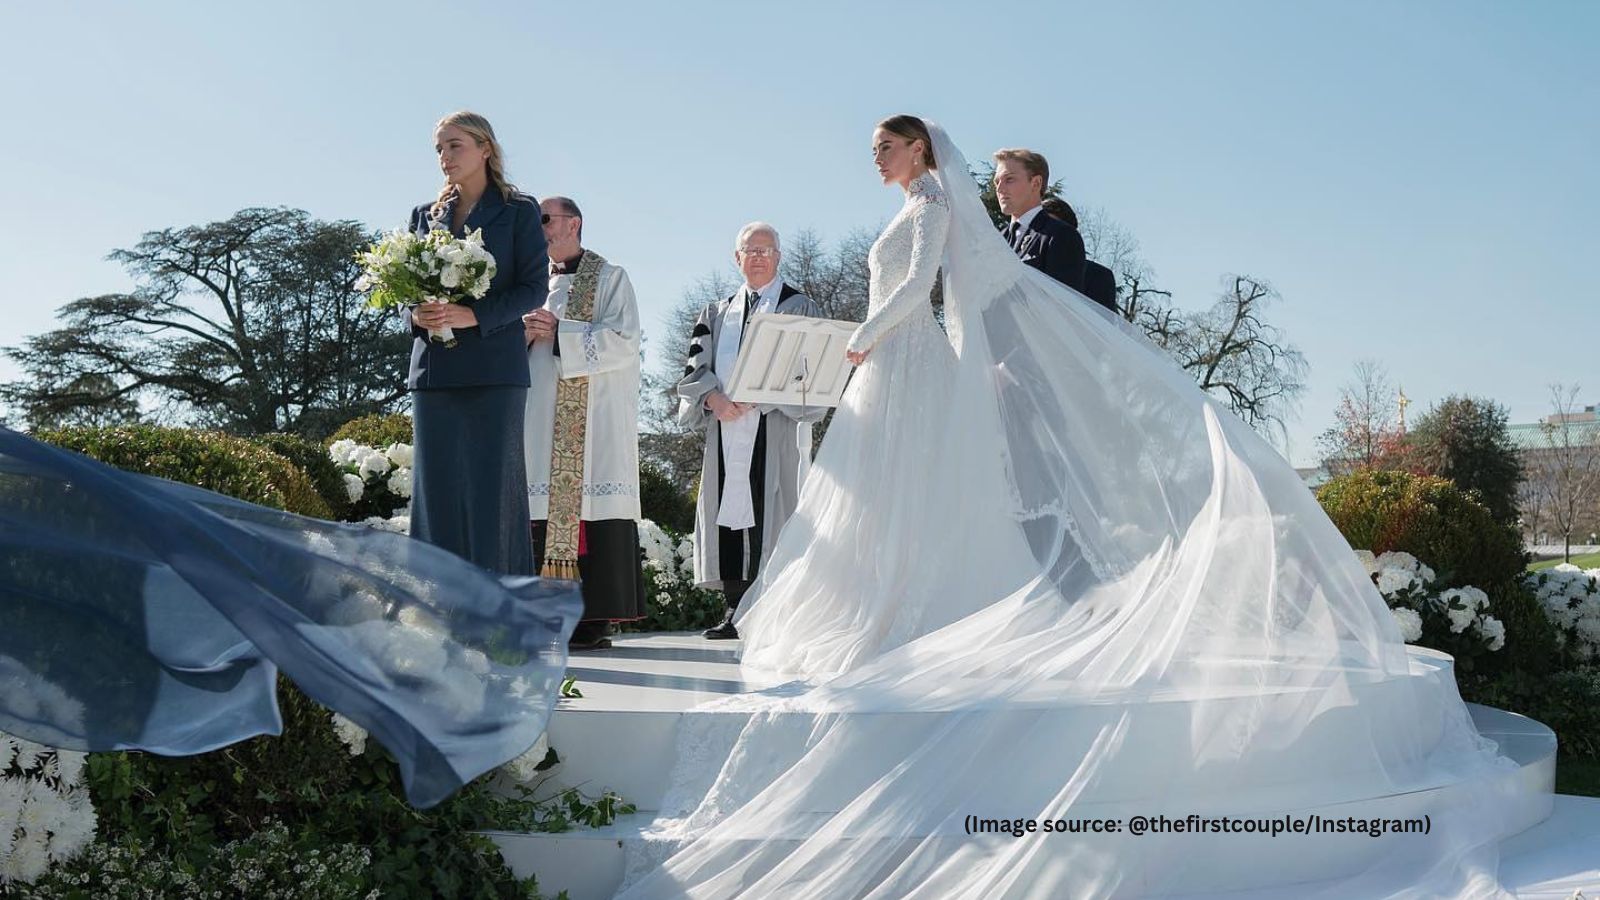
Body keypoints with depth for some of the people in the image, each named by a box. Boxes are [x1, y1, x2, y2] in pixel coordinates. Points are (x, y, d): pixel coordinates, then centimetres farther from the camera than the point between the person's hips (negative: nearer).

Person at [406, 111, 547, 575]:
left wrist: (473, 315, -15)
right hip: (434, 370, 4)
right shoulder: (425, 215, 18)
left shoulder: (518, 211, 6)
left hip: (493, 368, -4)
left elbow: (534, 287, -3)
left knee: (491, 484, -6)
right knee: (436, 487, 0)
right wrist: (415, 314, -6)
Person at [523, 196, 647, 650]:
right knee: (546, 511, 0)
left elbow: (623, 343, -8)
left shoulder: (610, 279, 4)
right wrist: (524, 333, -3)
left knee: (594, 510, -9)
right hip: (542, 417, 5)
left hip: (595, 418, -5)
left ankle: (595, 617, -8)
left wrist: (558, 333, -13)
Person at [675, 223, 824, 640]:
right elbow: (696, 366, 11)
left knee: (770, 509, -9)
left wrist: (756, 397, -14)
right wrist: (714, 398, -10)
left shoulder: (798, 307, 7)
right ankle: (735, 610, 4)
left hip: (776, 427, -4)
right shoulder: (718, 313, 20)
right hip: (725, 427, 4)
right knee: (728, 512, 0)